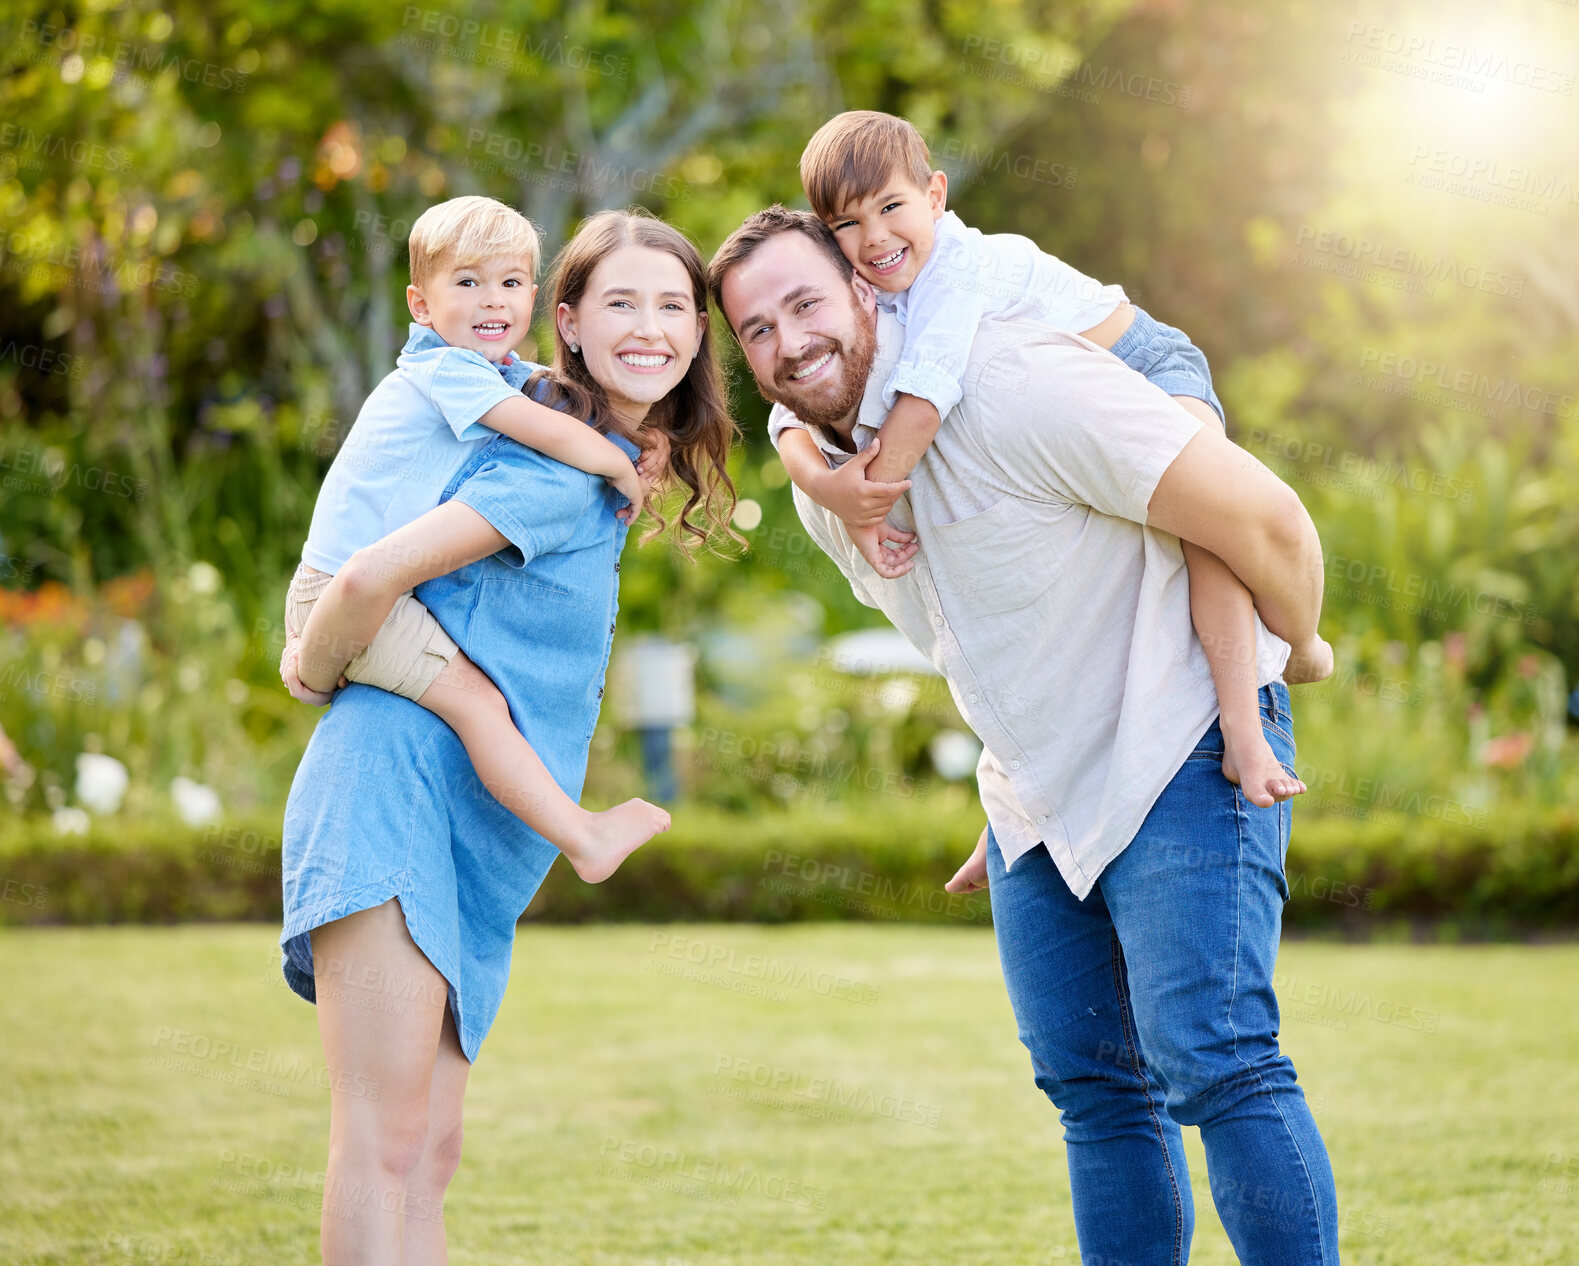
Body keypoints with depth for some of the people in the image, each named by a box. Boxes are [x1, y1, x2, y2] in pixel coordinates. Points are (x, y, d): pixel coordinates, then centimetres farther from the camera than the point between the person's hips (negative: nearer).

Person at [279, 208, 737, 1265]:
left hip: (474, 840, 10)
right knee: (385, 1140, -15)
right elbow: (383, 569, -20)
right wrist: (321, 668, -3)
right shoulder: (563, 469, -12)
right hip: (400, 773, -10)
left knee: (430, 1153, 7)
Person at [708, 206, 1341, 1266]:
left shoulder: (1013, 383, -24)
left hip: (1178, 751, -8)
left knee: (1212, 1058, -18)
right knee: (1092, 1085, 8)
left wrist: (1286, 656, -3)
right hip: (1037, 793, 8)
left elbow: (1265, 518, -22)